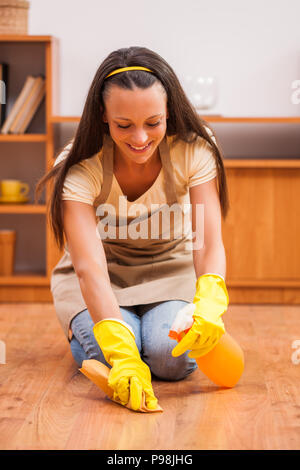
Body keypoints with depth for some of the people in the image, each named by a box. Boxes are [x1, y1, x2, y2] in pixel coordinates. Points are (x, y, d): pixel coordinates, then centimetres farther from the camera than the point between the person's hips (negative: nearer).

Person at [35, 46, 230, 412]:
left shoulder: (194, 151, -23)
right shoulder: (80, 168, -28)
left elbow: (209, 243, -29)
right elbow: (90, 268, -36)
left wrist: (209, 304, -52)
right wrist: (123, 356, -51)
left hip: (170, 271, 1)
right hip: (102, 276, 0)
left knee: (171, 357, -25)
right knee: (108, 353, -27)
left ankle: (154, 324, 12)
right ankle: (80, 327, 10)